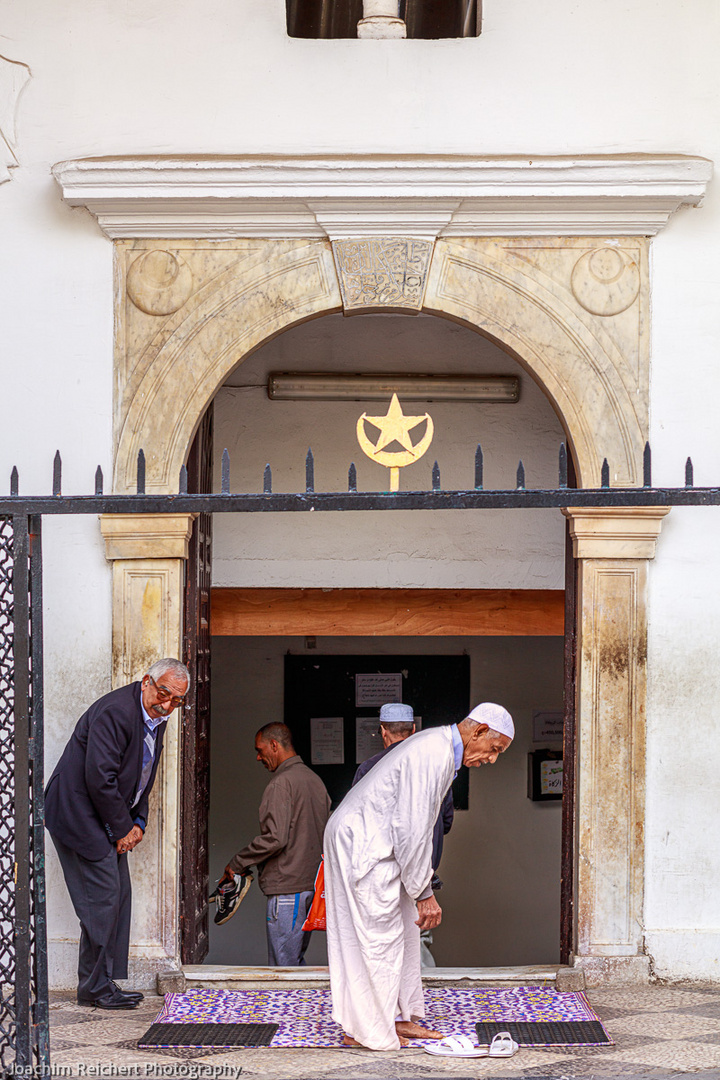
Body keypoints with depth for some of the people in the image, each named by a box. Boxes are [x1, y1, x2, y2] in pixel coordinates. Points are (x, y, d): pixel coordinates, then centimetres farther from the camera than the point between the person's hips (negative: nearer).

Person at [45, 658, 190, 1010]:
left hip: (111, 819, 10)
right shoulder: (116, 711, -22)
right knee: (102, 898, -10)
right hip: (80, 814, -10)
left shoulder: (156, 719, 9)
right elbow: (99, 779, -24)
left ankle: (106, 983, 14)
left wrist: (138, 822, 5)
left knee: (119, 898, 8)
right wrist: (123, 829, -15)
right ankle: (95, 987, -3)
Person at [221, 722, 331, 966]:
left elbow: (275, 838, -21)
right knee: (296, 960, 14)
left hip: (287, 887, -9)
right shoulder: (315, 779, 14)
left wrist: (237, 863, -9)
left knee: (283, 966, -6)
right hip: (312, 882, 9)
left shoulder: (281, 784, -13)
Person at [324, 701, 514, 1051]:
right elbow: (411, 829, -24)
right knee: (380, 936, -5)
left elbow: (421, 825, 20)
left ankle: (399, 1018, 19)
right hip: (362, 842, -11)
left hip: (377, 845, 11)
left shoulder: (442, 750, 11)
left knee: (404, 930, 13)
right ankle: (364, 1032, 3)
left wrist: (424, 884, 19)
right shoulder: (432, 755, -22)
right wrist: (424, 893, -17)